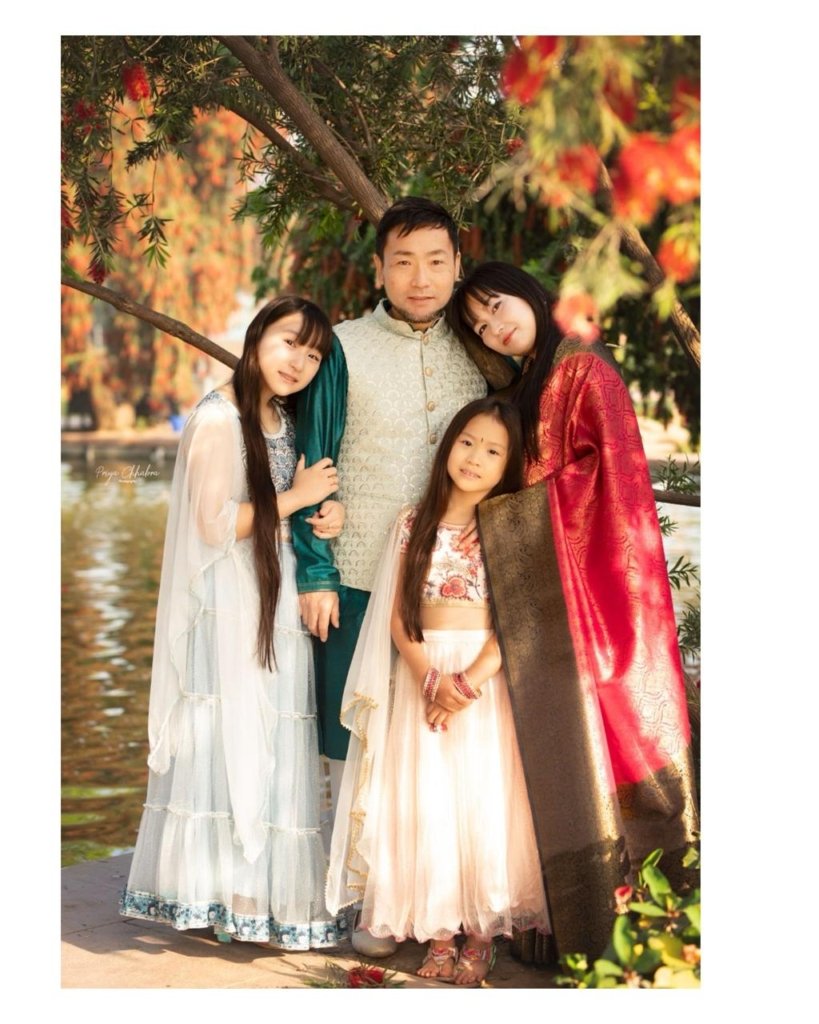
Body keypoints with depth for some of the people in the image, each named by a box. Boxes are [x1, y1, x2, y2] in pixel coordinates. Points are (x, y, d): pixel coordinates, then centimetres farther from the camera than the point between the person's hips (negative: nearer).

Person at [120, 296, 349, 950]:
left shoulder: (286, 422, 15)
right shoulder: (219, 417, -11)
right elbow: (215, 523, -18)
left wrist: (329, 513, -3)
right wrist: (298, 497, -11)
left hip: (278, 604, 8)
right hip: (229, 607, -8)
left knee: (273, 746, 8)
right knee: (231, 740, -5)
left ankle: (263, 888, 15)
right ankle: (228, 892, 3)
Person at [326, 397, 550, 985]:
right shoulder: (416, 524, 7)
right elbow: (397, 615, 3)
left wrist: (468, 682, -18)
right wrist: (430, 679, -11)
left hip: (490, 677, -2)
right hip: (422, 677, 2)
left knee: (485, 799, -3)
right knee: (427, 803, 1)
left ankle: (481, 935, 7)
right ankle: (439, 932, 11)